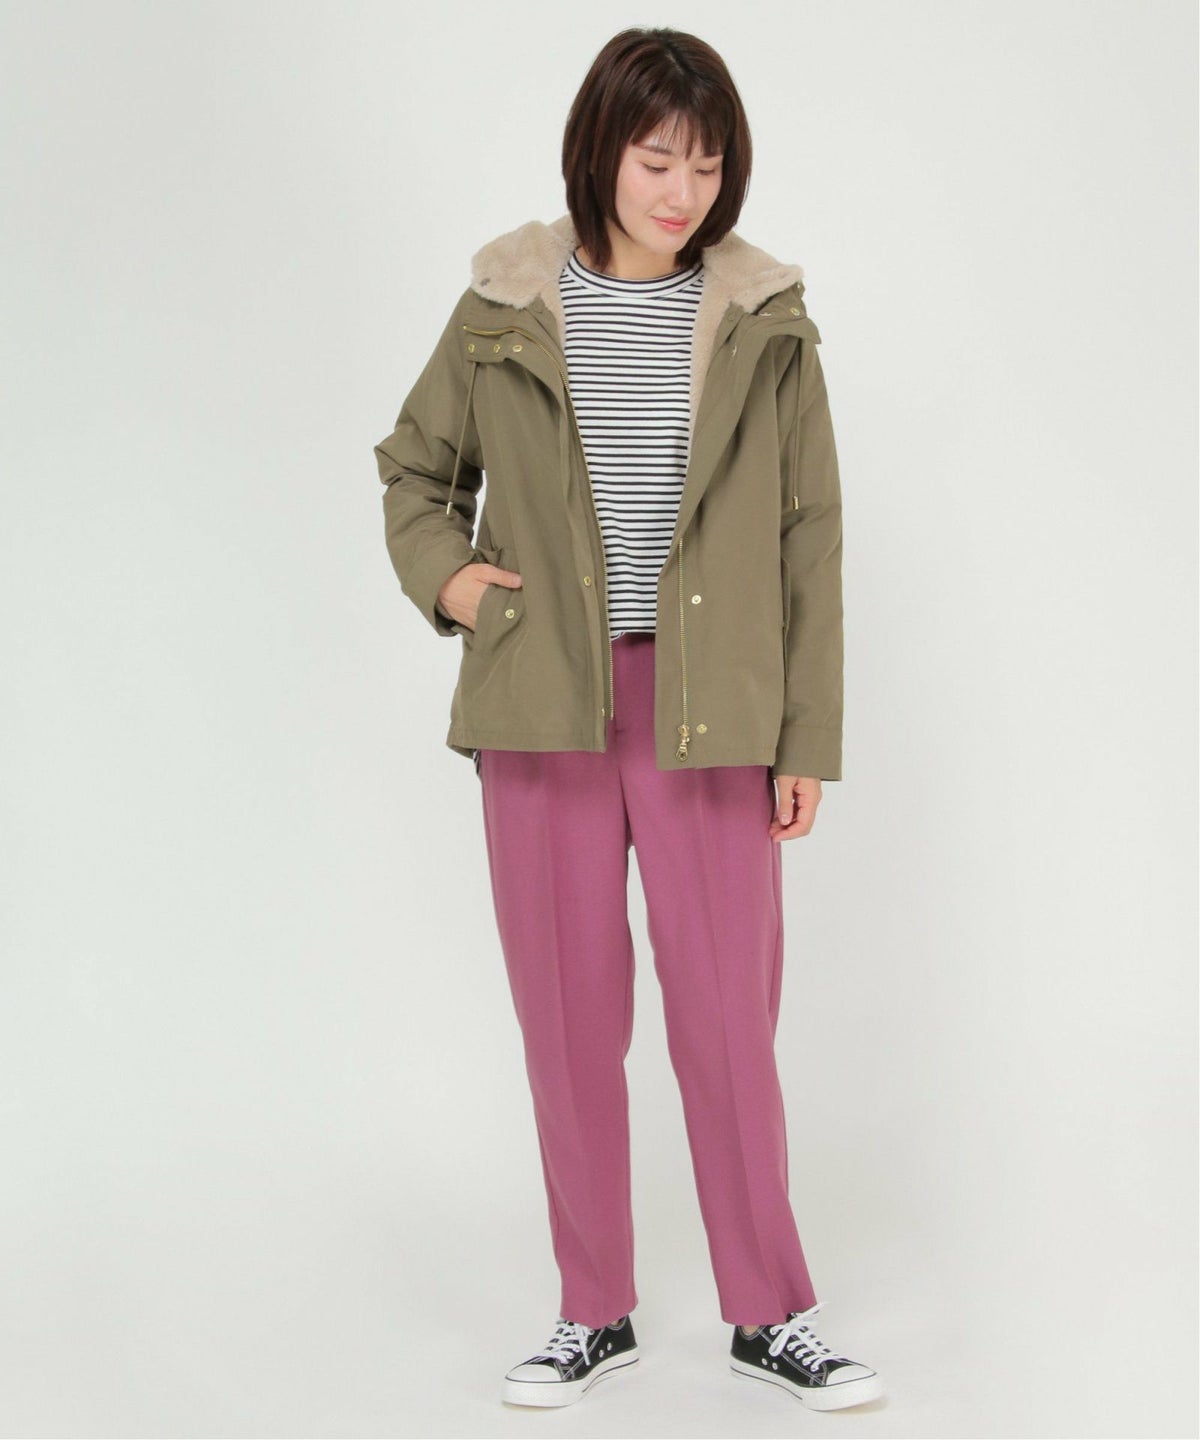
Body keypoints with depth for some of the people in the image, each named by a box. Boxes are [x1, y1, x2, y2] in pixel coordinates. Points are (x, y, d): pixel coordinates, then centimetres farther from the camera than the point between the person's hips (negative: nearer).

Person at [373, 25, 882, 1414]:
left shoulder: (763, 320, 1)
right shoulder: (505, 309, 2)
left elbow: (808, 540, 3)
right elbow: (414, 465, 18)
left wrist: (809, 738, 0)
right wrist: (442, 573, -2)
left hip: (706, 710, -1)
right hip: (542, 706, 1)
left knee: (728, 1015, 3)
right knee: (568, 1015, 8)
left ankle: (770, 1313, 20)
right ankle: (594, 1313, 22)